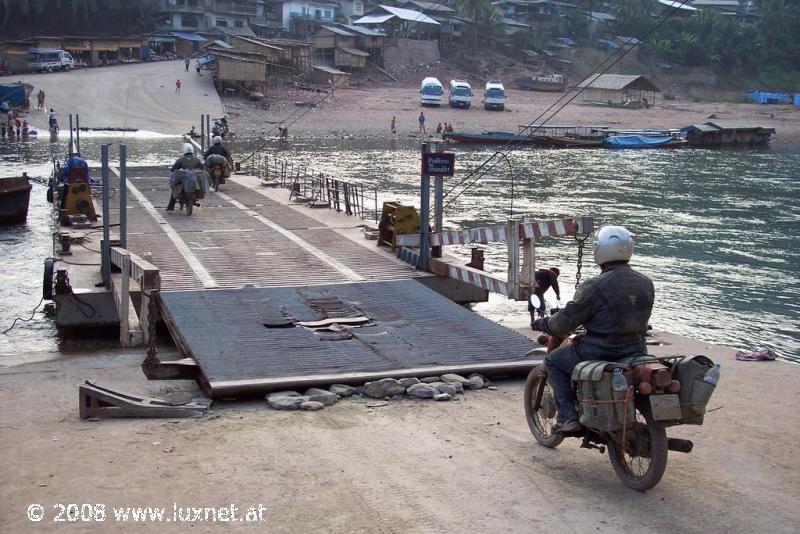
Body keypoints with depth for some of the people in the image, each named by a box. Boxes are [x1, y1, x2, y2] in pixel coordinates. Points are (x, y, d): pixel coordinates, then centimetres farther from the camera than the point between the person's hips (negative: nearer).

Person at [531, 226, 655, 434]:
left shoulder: (594, 287, -18)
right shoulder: (646, 284, 2)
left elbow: (565, 322, -12)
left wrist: (543, 324, 7)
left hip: (599, 353, -6)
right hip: (636, 352, 6)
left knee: (553, 361, 16)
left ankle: (568, 418, 4)